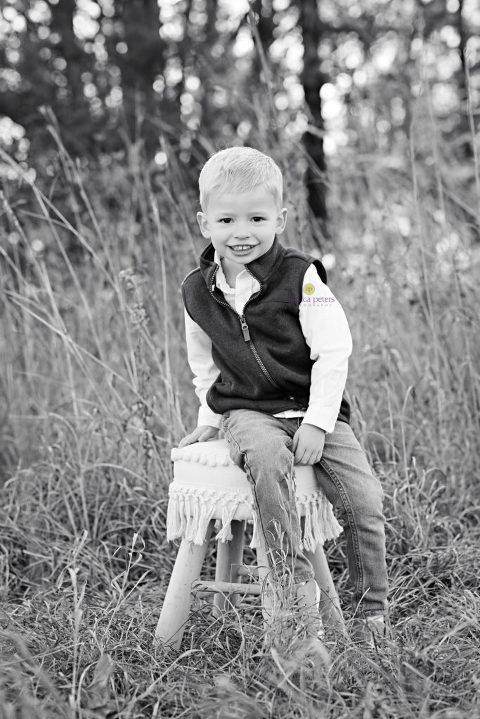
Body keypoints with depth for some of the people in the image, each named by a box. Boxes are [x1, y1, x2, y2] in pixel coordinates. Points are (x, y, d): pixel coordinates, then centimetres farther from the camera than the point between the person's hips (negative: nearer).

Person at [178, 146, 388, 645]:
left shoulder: (301, 277, -8)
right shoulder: (198, 291, 4)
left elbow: (332, 354, -9)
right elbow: (204, 365, 19)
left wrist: (317, 422, -16)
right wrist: (210, 417, 13)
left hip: (314, 410, 0)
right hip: (248, 413, 1)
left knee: (364, 501, -14)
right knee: (267, 455, -36)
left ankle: (372, 613, 4)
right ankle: (292, 575, -29)